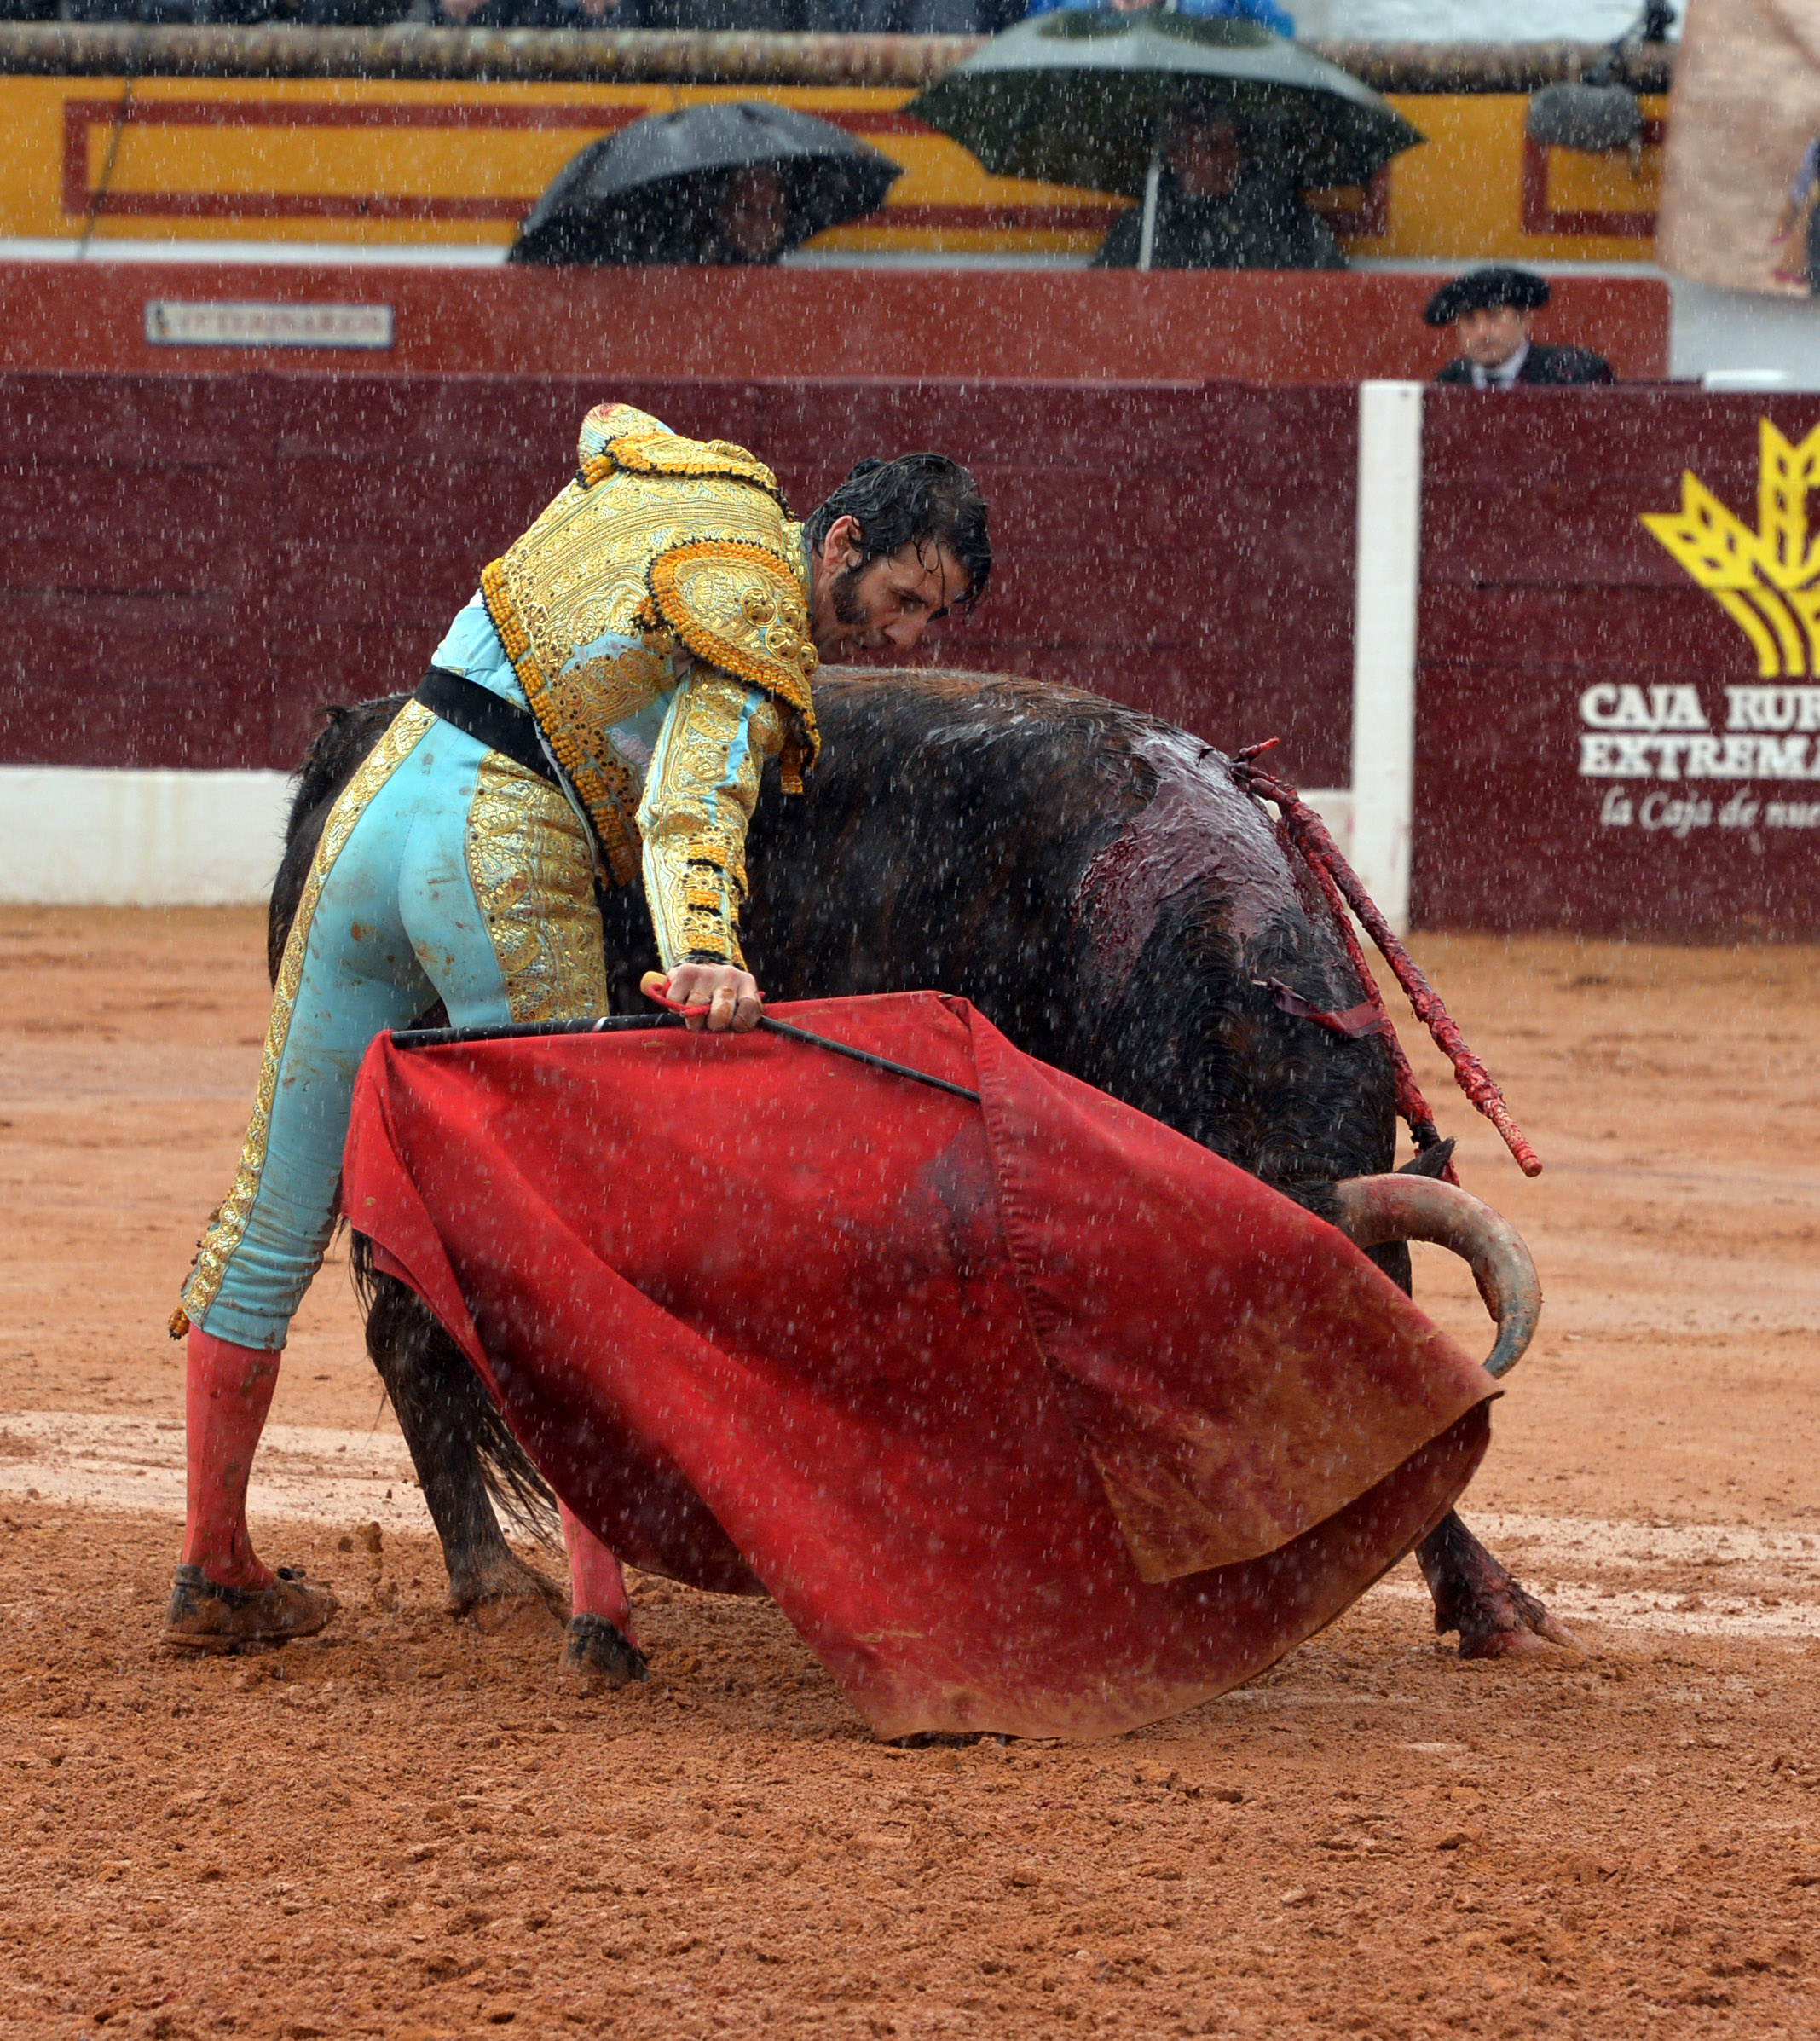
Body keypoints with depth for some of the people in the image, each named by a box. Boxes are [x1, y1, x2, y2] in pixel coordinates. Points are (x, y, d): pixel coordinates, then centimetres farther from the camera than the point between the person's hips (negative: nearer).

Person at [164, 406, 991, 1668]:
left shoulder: (696, 473, 18)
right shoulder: (761, 633, -7)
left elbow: (609, 422, 43)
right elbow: (692, 803, -25)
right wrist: (701, 949, -42)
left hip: (374, 809, 8)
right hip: (511, 868, -8)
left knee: (276, 1214, 12)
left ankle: (214, 1575, 21)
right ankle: (600, 1603, -8)